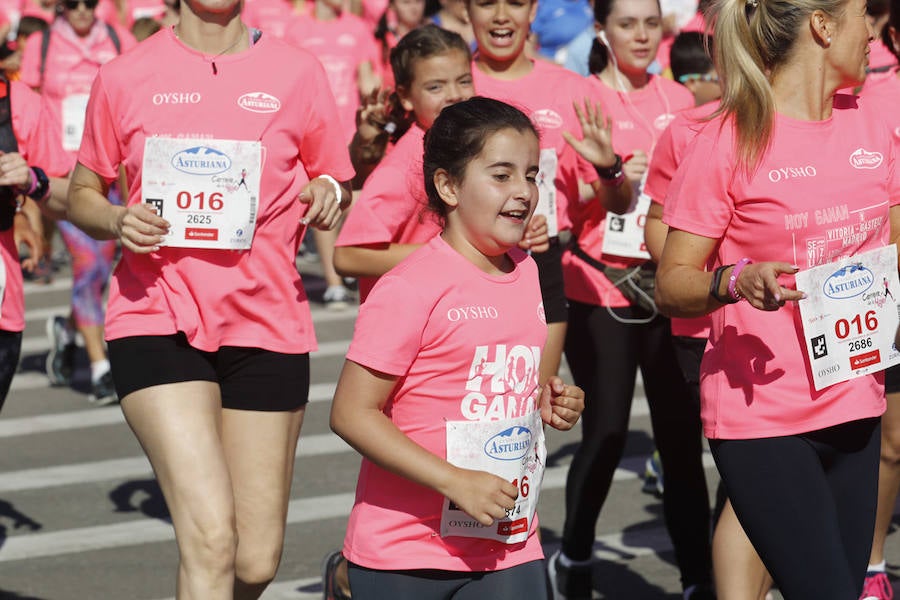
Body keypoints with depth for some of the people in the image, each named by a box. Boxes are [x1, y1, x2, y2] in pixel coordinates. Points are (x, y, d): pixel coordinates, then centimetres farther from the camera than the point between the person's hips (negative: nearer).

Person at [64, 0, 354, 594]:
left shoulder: (297, 72, 5)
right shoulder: (124, 78, 4)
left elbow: (337, 189, 15)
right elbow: (83, 194, 14)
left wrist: (329, 193, -9)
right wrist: (119, 220, -9)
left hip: (267, 324, 2)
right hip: (156, 322, -2)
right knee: (209, 535, -19)